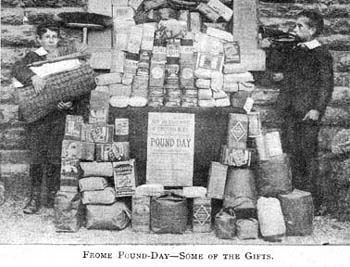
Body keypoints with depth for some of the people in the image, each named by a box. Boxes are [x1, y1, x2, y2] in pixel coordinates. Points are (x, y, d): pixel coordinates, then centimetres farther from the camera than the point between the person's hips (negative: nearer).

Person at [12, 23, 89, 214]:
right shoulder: (33, 57, 4)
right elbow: (17, 69, -15)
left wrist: (70, 103, -11)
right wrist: (33, 77, -34)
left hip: (58, 114, 1)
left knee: (54, 157, 5)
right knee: (36, 157, -1)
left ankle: (53, 196, 17)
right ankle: (35, 198, 10)